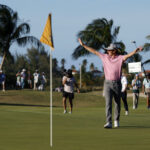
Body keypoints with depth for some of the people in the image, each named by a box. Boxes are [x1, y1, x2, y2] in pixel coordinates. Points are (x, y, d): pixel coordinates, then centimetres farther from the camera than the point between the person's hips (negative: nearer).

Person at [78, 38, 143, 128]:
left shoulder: (120, 58, -5)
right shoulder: (105, 57, 5)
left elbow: (129, 55, -23)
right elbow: (94, 51, 11)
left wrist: (137, 50, -42)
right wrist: (83, 45, 12)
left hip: (117, 84, -1)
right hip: (108, 84, 1)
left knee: (117, 103, 13)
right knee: (108, 103, -13)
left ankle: (116, 120, 35)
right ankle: (109, 123, -20)